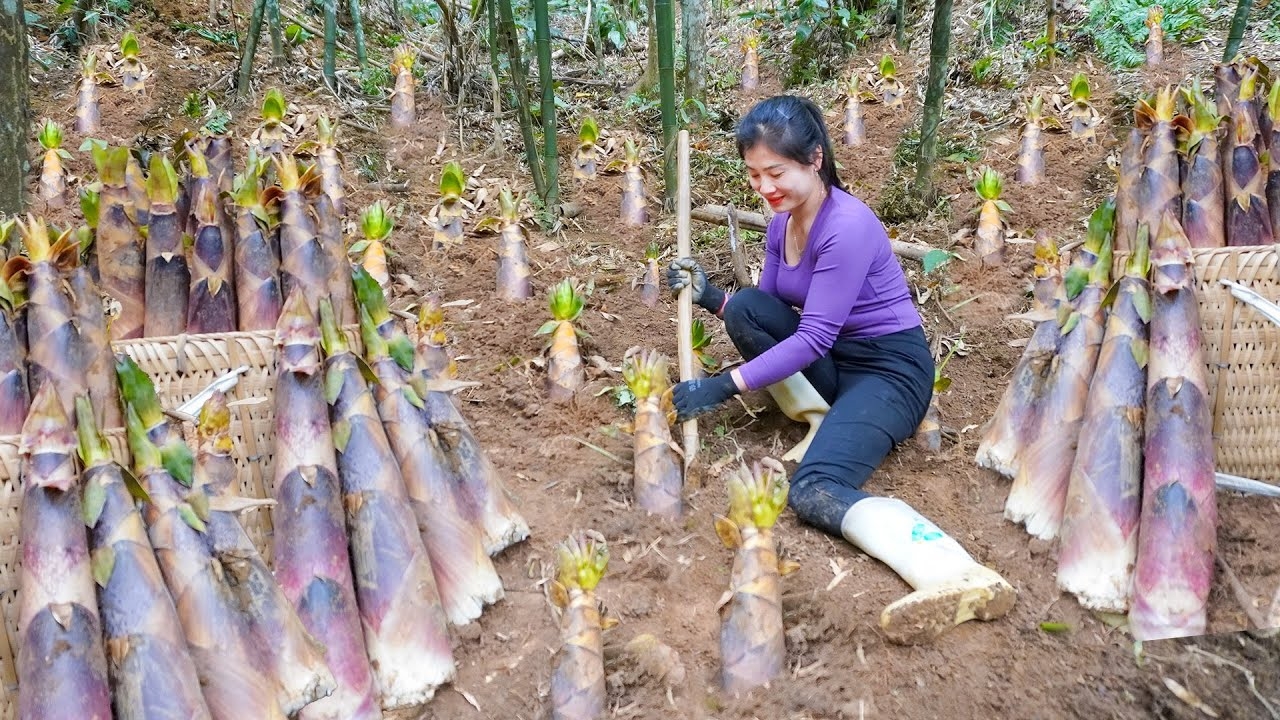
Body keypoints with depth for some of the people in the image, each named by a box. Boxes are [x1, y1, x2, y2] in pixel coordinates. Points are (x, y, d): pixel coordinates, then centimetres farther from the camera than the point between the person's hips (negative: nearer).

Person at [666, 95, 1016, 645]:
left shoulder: (847, 226, -22)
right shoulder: (782, 222, 5)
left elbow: (812, 339, -25)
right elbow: (764, 313, 12)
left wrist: (723, 386, -25)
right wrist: (708, 297, -5)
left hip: (889, 367, -9)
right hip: (834, 359, 9)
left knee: (815, 492, -31)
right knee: (745, 307, -8)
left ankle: (959, 579, -47)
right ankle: (824, 422, -6)